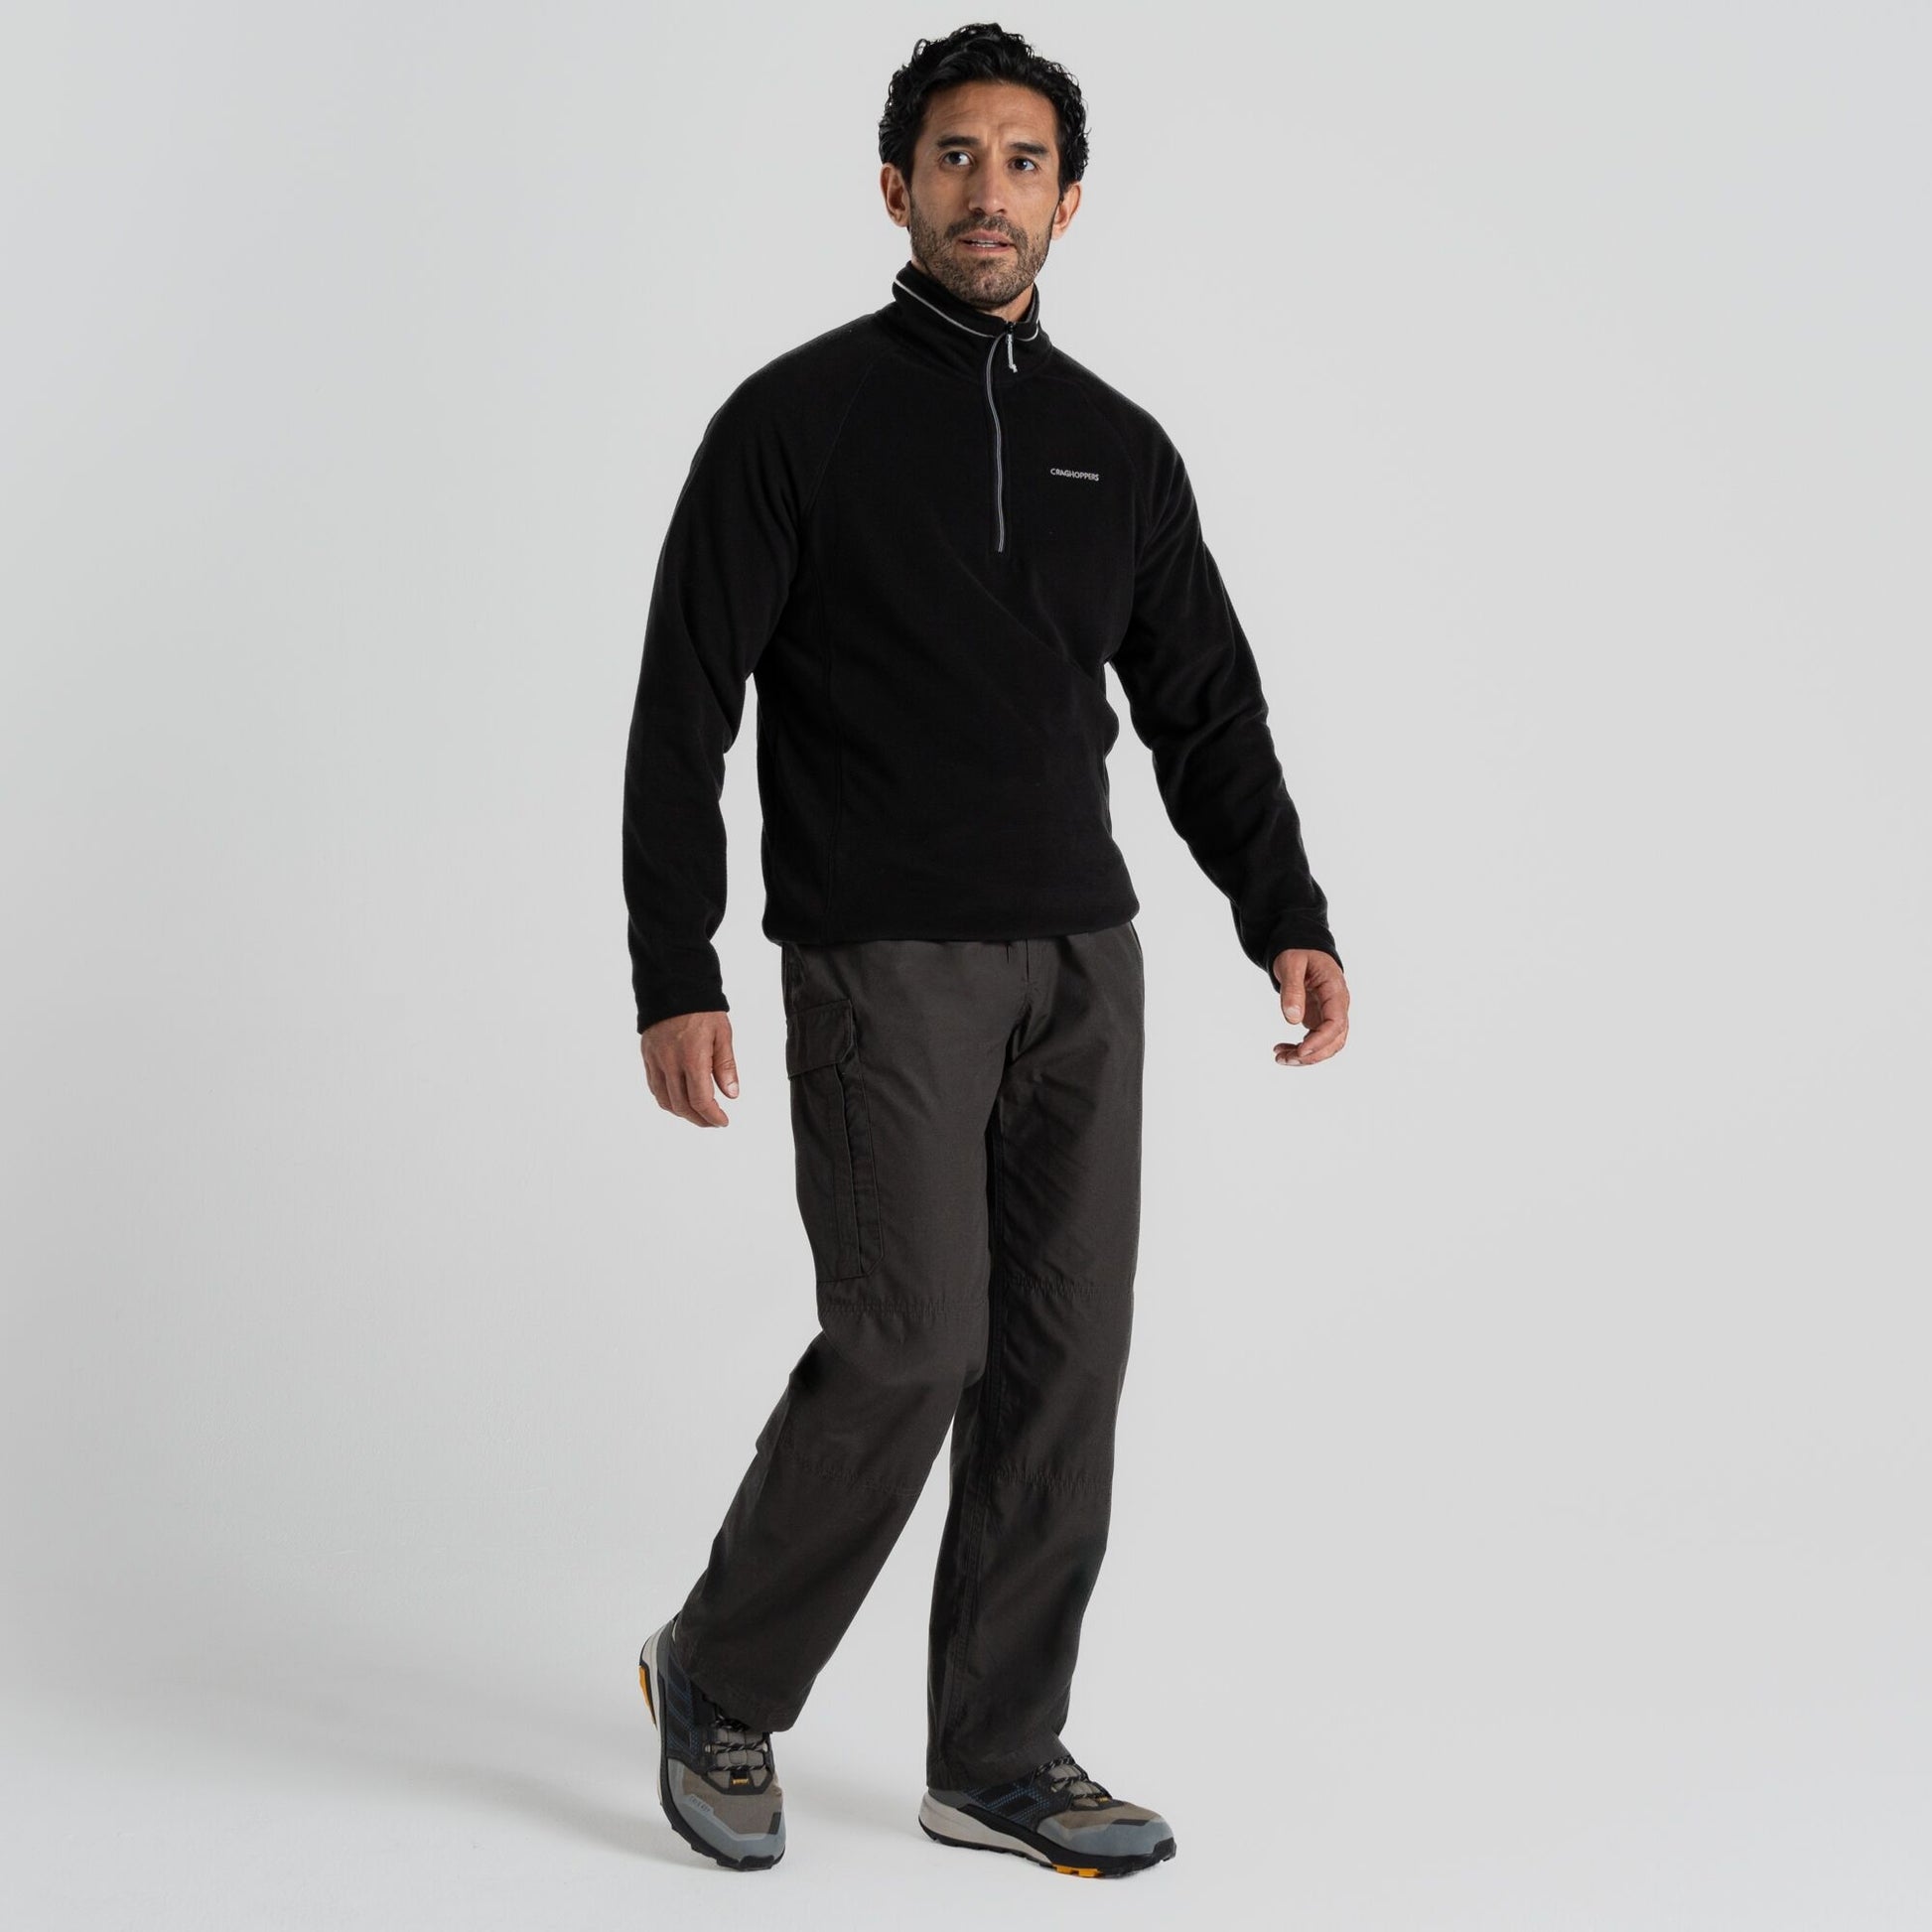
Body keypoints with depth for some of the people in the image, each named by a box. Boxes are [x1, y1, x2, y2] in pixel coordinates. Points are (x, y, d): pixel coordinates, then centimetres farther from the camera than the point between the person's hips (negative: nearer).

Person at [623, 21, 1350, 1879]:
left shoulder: (1121, 451, 12)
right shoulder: (798, 419, -4)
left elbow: (1206, 713, 12)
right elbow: (684, 713, -7)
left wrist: (1287, 921, -3)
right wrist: (675, 980, -14)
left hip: (1082, 964, 6)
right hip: (880, 965, -5)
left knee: (1063, 1361, 4)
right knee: (910, 1346, -11)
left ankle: (999, 1762, 17)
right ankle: (720, 1679, 13)